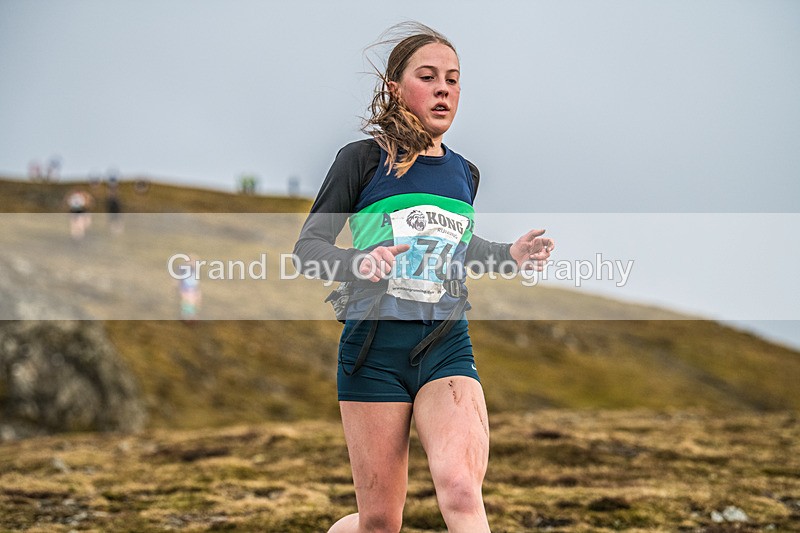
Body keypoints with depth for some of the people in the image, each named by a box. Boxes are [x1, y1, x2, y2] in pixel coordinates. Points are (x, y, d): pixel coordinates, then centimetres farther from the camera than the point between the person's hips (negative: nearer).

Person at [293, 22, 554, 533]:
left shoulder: (464, 173, 13)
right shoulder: (364, 159, -2)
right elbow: (307, 247, -2)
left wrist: (509, 255, 12)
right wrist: (360, 264, -23)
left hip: (446, 346, 3)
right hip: (374, 345, -3)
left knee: (460, 487, -24)